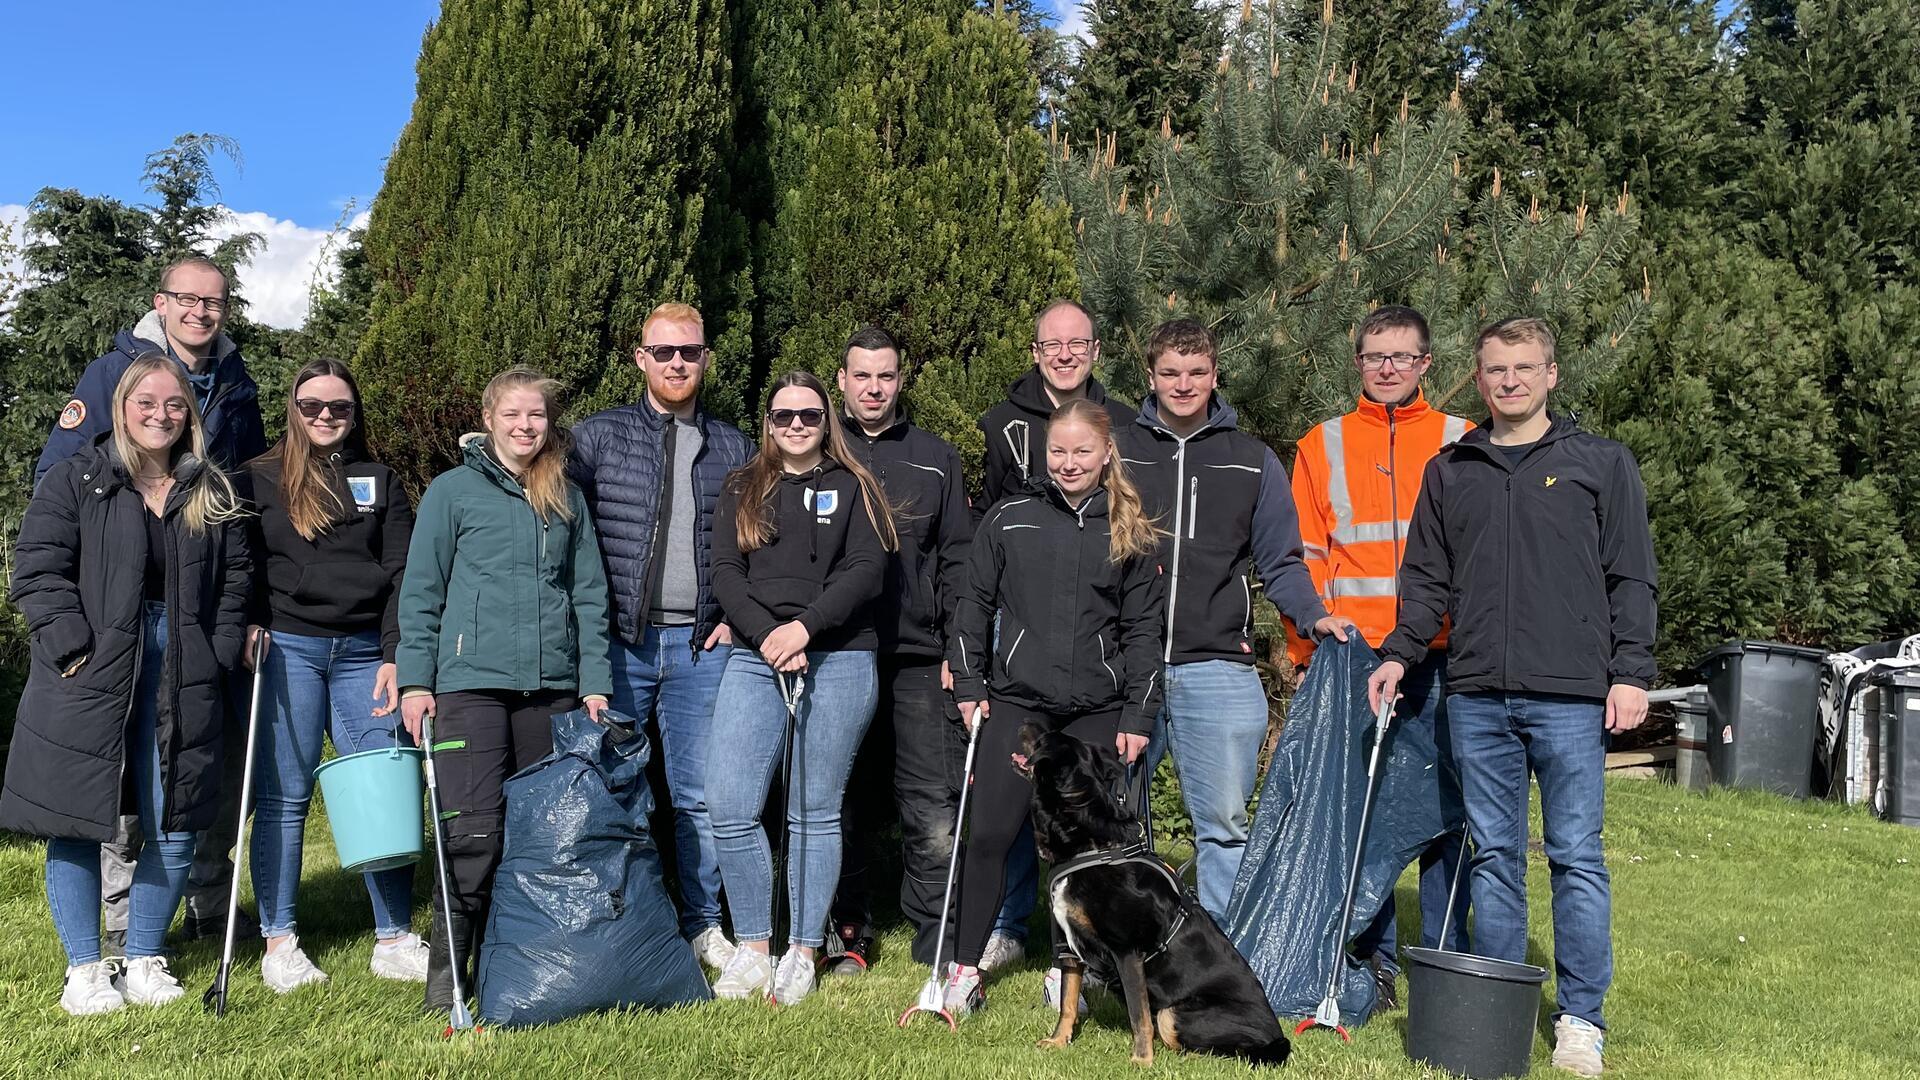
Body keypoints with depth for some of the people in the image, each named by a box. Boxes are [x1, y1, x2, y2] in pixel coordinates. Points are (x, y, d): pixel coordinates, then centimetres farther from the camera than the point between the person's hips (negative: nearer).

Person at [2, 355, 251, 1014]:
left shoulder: (212, 493, 13)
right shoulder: (75, 481, 3)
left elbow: (235, 575, 14)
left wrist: (221, 651, 2)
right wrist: (74, 648, -13)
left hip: (181, 680, 3)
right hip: (87, 680, -2)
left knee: (175, 826, 3)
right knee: (77, 824, 3)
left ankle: (144, 961, 19)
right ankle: (85, 969, 16)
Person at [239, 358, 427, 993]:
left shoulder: (379, 482, 14)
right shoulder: (259, 480, 11)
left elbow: (401, 575, 7)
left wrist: (395, 656, -2)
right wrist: (250, 625, -8)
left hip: (365, 652, 1)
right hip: (289, 649, -1)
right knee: (284, 797, 1)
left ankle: (395, 940, 5)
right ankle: (278, 943, 10)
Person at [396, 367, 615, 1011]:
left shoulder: (568, 499, 14)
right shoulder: (453, 491, 4)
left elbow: (588, 596, 14)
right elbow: (420, 592, 4)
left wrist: (595, 682, 6)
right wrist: (414, 680, -3)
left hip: (552, 685, 4)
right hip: (471, 683, -3)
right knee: (474, 831, -9)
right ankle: (446, 974, 4)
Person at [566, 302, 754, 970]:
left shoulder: (734, 448, 10)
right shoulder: (597, 437, 3)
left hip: (702, 645, 1)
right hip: (618, 641, -1)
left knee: (698, 794, 7)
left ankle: (702, 923, 19)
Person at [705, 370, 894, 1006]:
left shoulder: (851, 488, 11)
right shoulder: (742, 490, 16)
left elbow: (867, 571, -2)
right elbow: (725, 573, 5)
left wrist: (805, 626, -15)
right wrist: (767, 635, -11)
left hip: (839, 661, -2)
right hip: (755, 660, 2)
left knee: (815, 813, 2)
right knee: (730, 807, -7)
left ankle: (803, 953, 12)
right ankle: (753, 948, 7)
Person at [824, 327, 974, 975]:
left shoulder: (936, 460, 13)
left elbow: (958, 560, 10)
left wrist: (959, 649, 1)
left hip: (919, 660, 0)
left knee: (934, 811, -6)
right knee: (846, 807, 8)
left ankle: (940, 950, 2)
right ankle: (852, 936, 20)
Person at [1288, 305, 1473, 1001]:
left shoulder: (1461, 444, 10)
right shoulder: (1323, 446, 13)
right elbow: (1303, 558, 10)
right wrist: (1309, 649, 0)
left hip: (1439, 660, -1)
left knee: (1444, 809, -1)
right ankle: (1373, 961, 15)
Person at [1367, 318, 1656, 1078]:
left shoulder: (1602, 464, 7)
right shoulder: (1449, 472, 15)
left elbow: (1631, 579, 4)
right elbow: (1427, 579, 16)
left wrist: (1631, 673, -4)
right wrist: (1399, 653, 4)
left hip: (1571, 695, -3)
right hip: (1477, 695, 3)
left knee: (1576, 856, 0)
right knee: (1494, 856, 8)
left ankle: (1580, 1018, 10)